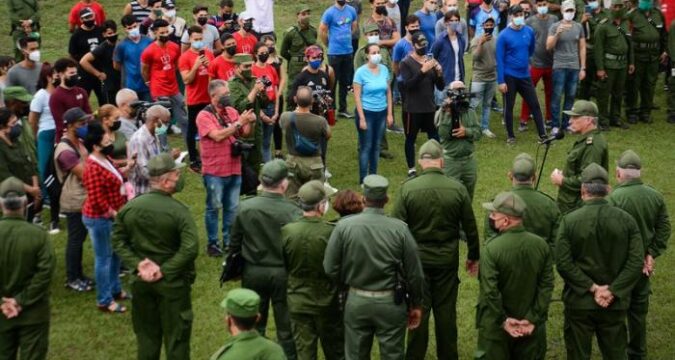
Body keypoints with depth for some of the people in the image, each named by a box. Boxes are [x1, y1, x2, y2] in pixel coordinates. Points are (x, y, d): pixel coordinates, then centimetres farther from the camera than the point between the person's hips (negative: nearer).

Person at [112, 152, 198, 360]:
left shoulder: (130, 207, -4)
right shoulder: (178, 210, -18)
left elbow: (118, 241, -1)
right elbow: (190, 249, -24)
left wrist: (138, 264, -6)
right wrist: (164, 271, -17)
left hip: (142, 281, 5)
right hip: (172, 281, -4)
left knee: (146, 334, 18)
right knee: (176, 335, 9)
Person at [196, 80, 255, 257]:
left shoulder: (231, 112, 6)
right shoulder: (204, 116, -10)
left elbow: (245, 133, 10)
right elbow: (218, 136, -22)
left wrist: (249, 122, -11)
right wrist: (239, 123, -21)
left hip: (234, 169, 5)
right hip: (214, 171, -5)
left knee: (232, 208, 12)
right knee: (214, 207, 3)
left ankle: (229, 242, 23)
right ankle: (212, 243, 13)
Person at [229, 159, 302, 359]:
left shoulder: (245, 208, -11)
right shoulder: (293, 213, -20)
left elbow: (234, 243, -1)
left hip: (253, 273, 2)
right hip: (283, 273, -2)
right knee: (285, 327, 12)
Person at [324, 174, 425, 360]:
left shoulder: (344, 226, -13)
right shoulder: (400, 229, -14)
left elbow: (330, 268, -6)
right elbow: (415, 273, -8)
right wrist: (416, 304, 7)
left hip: (356, 302, 1)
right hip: (391, 303, -1)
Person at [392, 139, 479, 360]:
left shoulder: (407, 189, -14)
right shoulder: (458, 189, -9)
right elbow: (470, 227, -1)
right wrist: (473, 256, 14)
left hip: (417, 259, -1)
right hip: (447, 259, 1)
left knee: (418, 311, 9)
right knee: (446, 312, 12)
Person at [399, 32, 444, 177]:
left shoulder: (431, 61, 8)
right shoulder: (406, 63, -6)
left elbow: (441, 87, 6)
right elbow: (408, 85, -20)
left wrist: (439, 73, -14)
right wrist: (423, 71, -29)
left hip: (430, 108, 4)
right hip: (413, 109, -4)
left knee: (435, 138, 5)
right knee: (411, 138, 7)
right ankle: (411, 168, 18)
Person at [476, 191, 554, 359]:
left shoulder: (491, 249, -20)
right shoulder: (541, 245, -6)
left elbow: (490, 291, -21)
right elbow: (546, 285, -6)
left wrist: (503, 321, -11)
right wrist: (533, 319, -5)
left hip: (496, 327, -4)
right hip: (531, 327, 4)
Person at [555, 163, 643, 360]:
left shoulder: (569, 220, -11)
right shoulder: (626, 220, -5)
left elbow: (563, 263, -15)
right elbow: (636, 261, -9)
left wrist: (593, 288, -12)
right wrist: (612, 291, -11)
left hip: (579, 302, -2)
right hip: (615, 304, 2)